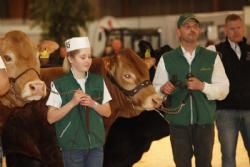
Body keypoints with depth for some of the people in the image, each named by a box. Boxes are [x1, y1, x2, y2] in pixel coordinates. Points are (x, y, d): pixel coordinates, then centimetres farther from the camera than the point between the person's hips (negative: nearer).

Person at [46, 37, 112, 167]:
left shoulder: (98, 81, 4)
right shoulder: (60, 84, -7)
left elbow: (107, 112, 8)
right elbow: (51, 118, -8)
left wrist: (93, 104, -11)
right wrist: (72, 103, -19)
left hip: (96, 144, 3)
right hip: (72, 145, -3)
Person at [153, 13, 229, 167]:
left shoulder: (212, 58, 2)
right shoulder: (166, 59, 3)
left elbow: (223, 90, -2)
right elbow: (155, 89, 0)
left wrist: (203, 86, -18)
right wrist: (163, 89, -22)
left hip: (205, 122, 0)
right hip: (178, 123, 0)